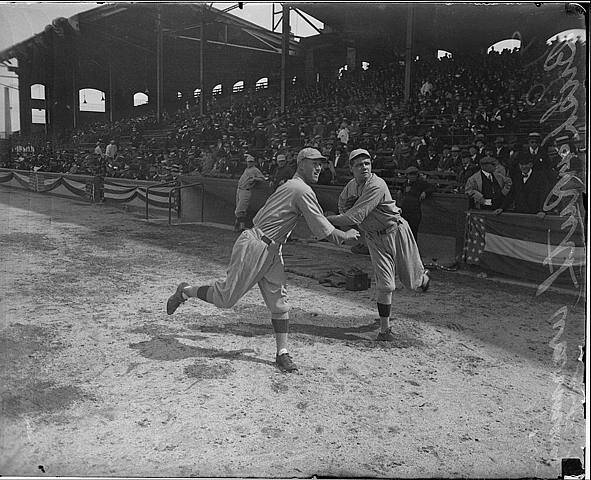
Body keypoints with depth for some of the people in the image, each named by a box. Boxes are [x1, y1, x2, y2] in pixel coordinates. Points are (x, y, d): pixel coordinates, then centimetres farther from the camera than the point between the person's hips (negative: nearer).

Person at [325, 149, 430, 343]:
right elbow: (342, 203, 18)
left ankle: (423, 278, 50)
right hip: (374, 238, 4)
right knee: (385, 285, -5)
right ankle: (385, 329, 7)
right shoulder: (351, 185, -4)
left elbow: (355, 217, -35)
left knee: (411, 280, 12)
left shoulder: (377, 186, -29)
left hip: (397, 231, -4)